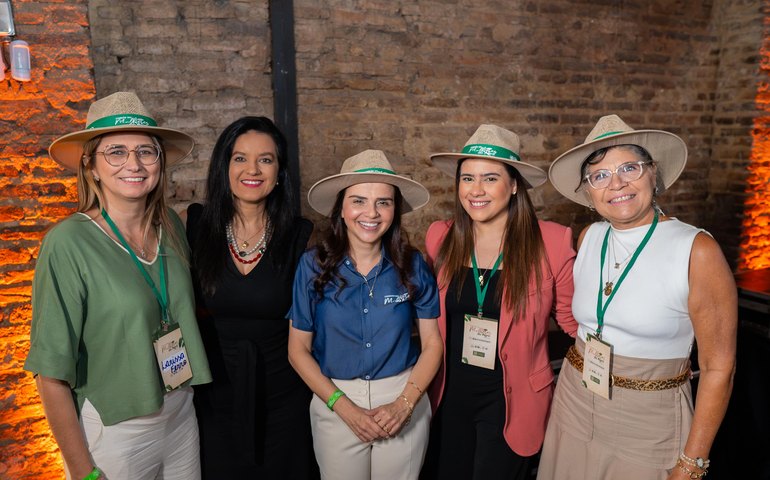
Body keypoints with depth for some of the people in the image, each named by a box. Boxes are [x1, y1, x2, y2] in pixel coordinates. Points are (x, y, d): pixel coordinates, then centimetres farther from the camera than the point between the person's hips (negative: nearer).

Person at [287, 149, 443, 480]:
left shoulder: (412, 265, -7)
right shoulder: (314, 266, -9)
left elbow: (432, 343, -2)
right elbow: (298, 349, -4)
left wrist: (404, 404, -13)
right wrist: (345, 408, -12)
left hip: (404, 402, 1)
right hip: (335, 405, 0)